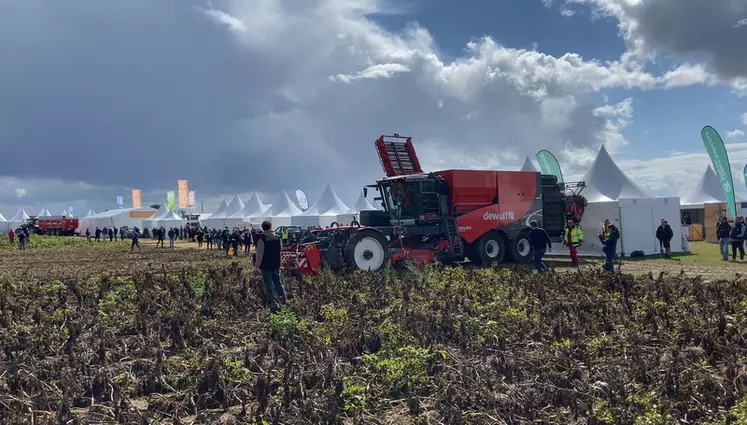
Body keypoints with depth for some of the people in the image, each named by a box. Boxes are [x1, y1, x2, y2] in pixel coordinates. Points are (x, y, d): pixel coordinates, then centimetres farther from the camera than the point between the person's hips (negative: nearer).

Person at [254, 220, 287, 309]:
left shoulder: (262, 239, -16)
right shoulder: (277, 237, 1)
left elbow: (259, 254, -17)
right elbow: (281, 248, 17)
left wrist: (256, 266, -11)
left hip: (266, 266, -5)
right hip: (276, 265, 5)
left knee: (268, 285, 2)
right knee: (277, 282, 19)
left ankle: (272, 302, 3)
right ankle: (283, 298, 22)